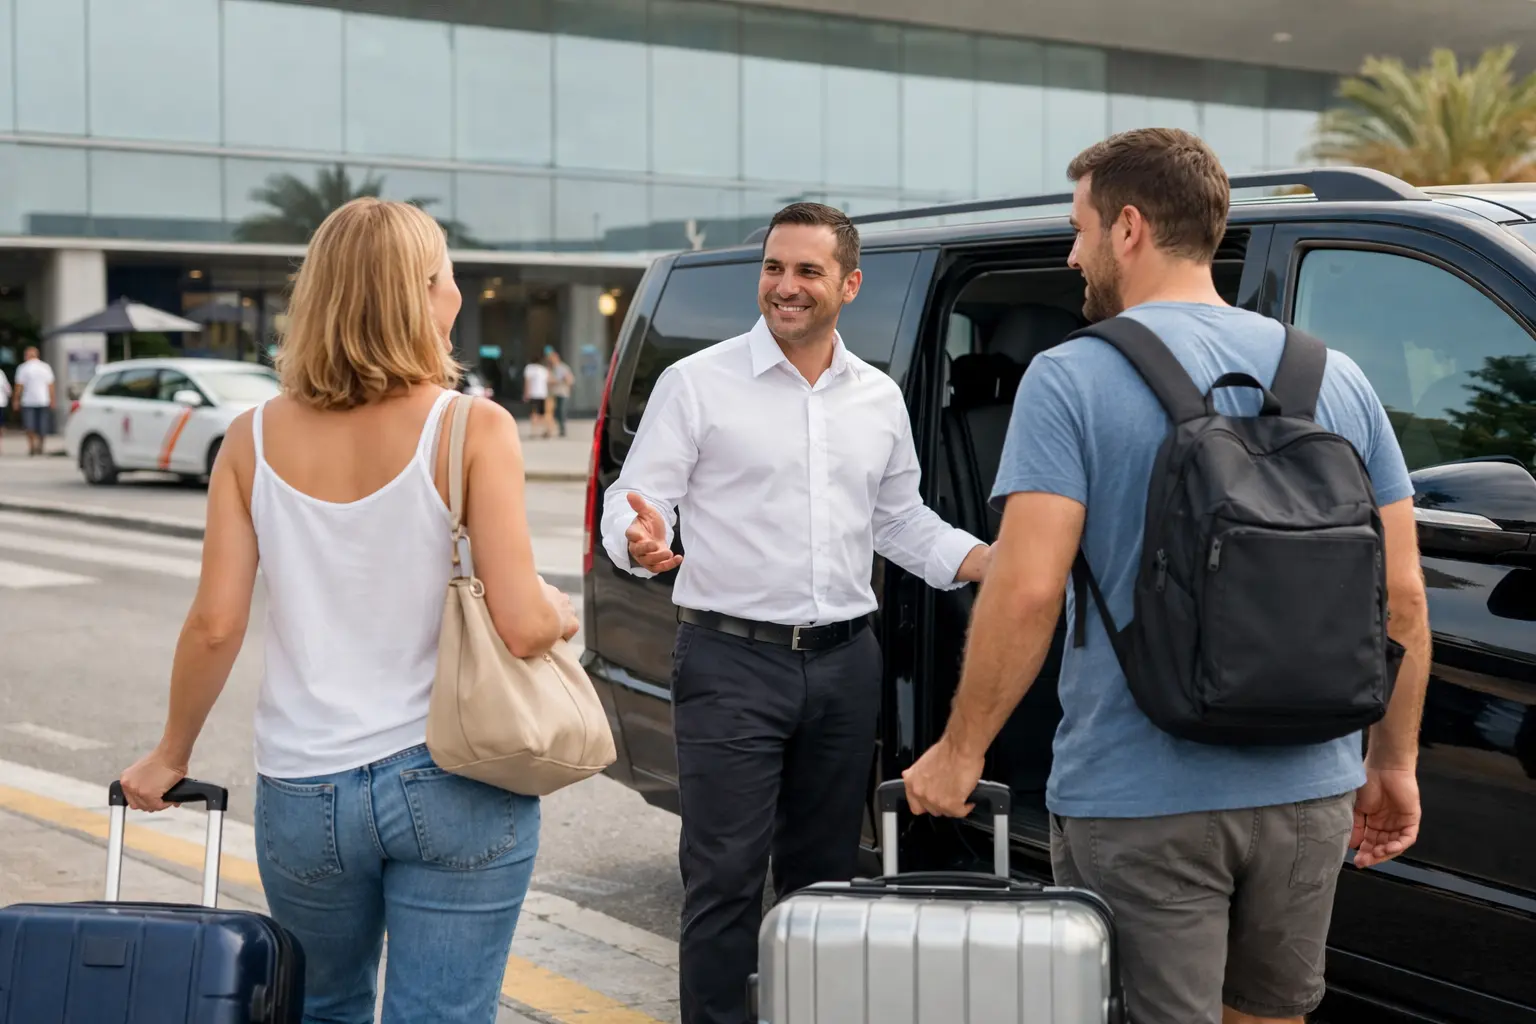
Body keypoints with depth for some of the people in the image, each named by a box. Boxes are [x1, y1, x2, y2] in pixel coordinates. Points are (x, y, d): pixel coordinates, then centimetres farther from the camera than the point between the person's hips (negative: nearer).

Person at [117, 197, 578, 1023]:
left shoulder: (256, 439, 0)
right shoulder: (474, 430, -10)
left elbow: (214, 624, -2)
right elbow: (521, 628, -16)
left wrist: (172, 754, 12)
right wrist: (560, 613, 6)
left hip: (303, 792, 4)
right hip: (453, 785, -3)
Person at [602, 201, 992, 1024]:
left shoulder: (880, 399, 11)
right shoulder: (698, 383, -3)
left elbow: (903, 523, 18)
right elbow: (632, 498, -6)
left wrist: (1001, 563, 4)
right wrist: (642, 541, -29)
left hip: (844, 662, 5)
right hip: (731, 657, -4)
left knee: (825, 876, 13)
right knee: (725, 879, -4)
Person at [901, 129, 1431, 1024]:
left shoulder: (1072, 380, -9)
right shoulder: (1338, 379, 6)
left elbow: (1026, 591, -16)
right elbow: (1402, 596, 6)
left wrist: (959, 751, -5)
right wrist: (1395, 761, 16)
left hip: (1140, 802, -5)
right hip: (1309, 792, 5)